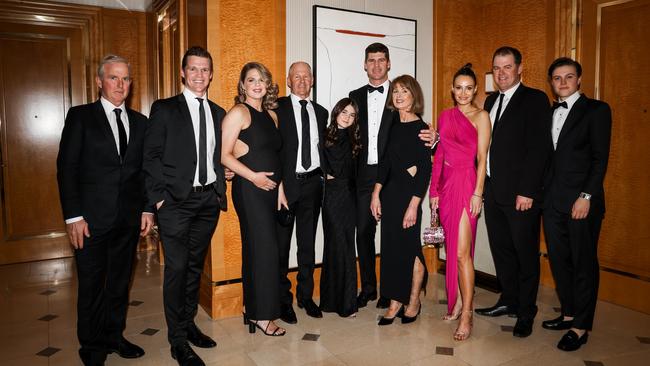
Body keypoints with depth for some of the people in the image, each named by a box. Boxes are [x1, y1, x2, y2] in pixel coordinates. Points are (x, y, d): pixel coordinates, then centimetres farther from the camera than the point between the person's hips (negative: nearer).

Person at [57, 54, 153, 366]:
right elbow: (66, 167, -6)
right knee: (91, 285, 8)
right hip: (92, 219, -3)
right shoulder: (80, 116, -2)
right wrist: (73, 217, -12)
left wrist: (147, 209, 5)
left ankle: (113, 336, 31)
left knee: (120, 282, 14)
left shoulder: (139, 122, 9)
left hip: (129, 219, 4)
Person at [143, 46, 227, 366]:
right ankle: (178, 340, 11)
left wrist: (221, 189, 4)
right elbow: (151, 156, -4)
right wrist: (159, 197, -11)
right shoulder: (164, 109, 0)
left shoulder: (218, 113, 14)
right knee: (176, 268, -2)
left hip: (209, 200, 5)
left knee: (196, 265, 14)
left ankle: (188, 323, 30)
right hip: (176, 201, -4)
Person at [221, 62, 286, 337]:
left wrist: (279, 186, 10)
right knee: (265, 249, -7)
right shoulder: (238, 112, -6)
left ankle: (253, 309, 24)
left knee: (256, 249, 13)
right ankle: (261, 314, 6)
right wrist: (253, 176, -18)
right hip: (249, 189, -7)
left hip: (269, 189, 7)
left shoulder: (271, 115, 16)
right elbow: (224, 155, -12)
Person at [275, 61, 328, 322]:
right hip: (286, 184, -4)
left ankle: (305, 295, 28)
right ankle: (283, 299, 20)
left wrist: (325, 174, 5)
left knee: (308, 243, 14)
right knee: (281, 244, 6)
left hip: (312, 184, 5)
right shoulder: (277, 108, -3)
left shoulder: (321, 112, 12)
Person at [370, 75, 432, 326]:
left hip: (409, 194, -6)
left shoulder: (420, 128, -7)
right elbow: (385, 162, 10)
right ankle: (395, 302, 20)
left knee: (410, 247, 3)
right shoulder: (393, 126, 10)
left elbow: (425, 169, -11)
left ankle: (413, 302, 23)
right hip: (388, 192, 6)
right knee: (391, 248, 8)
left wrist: (413, 205, -16)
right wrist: (376, 194, 3)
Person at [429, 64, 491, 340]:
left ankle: (466, 316, 1)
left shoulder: (480, 116, -1)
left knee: (462, 252, -8)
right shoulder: (445, 116, 14)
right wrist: (434, 190, 10)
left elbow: (482, 158, -6)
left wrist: (477, 193, -13)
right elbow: (439, 155, 13)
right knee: (451, 248, 12)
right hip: (446, 184, 6)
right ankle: (456, 302, 25)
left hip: (466, 184, -6)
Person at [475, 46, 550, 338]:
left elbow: (538, 148, -13)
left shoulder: (535, 99, -5)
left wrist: (527, 191, -17)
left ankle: (526, 313, 18)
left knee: (525, 254, 5)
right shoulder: (491, 101, 16)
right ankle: (509, 301, 31)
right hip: (493, 191, 7)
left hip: (521, 194, -6)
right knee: (501, 250, 15)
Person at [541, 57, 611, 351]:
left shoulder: (596, 110, -2)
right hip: (552, 200, 6)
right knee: (559, 261, 12)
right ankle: (568, 314, 27)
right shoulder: (548, 113, 14)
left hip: (581, 201, -5)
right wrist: (542, 191, 5)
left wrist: (586, 197, -15)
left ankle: (580, 327, 13)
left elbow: (600, 158, -8)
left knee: (583, 264, 2)